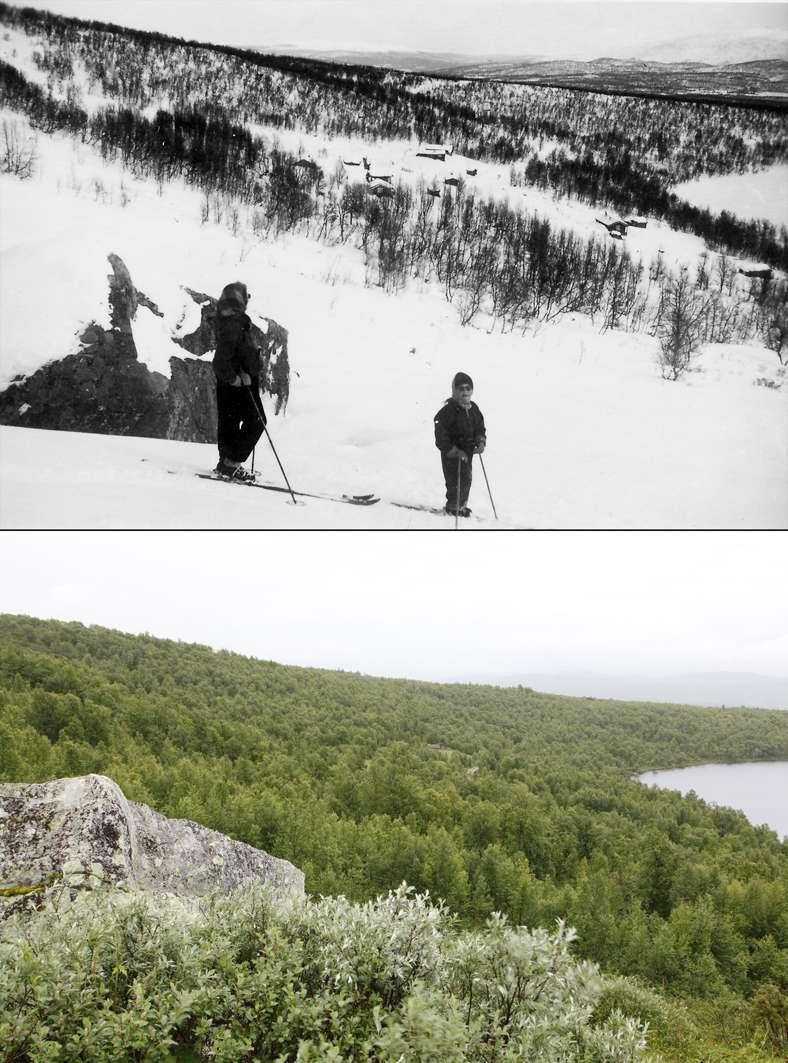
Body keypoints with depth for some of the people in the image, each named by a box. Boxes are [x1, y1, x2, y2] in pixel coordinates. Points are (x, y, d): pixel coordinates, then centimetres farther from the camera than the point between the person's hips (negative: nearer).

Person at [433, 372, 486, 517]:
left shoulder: (473, 408, 6)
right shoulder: (448, 410, -16)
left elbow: (480, 428, 18)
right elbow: (441, 435, -19)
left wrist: (481, 441, -1)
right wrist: (454, 451, -23)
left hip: (468, 453, 7)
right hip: (451, 455, -7)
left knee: (467, 480, 17)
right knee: (455, 482, -7)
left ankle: (462, 506, 35)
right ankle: (453, 508, 13)